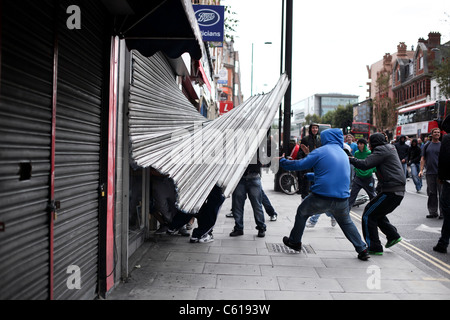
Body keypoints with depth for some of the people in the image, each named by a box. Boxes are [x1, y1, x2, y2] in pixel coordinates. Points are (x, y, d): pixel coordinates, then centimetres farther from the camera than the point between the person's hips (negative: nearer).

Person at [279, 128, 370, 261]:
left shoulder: (320, 151, -5)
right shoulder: (344, 154, 16)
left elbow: (300, 165, -5)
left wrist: (282, 161, 11)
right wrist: (309, 154, 31)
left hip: (321, 197, -5)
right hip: (342, 199, 5)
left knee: (302, 212, 19)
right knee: (346, 222, 27)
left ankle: (295, 241, 29)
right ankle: (362, 249, 23)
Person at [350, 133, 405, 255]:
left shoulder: (382, 150, -10)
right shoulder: (390, 148, 20)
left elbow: (365, 164, -18)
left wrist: (352, 159, -5)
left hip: (391, 191, -10)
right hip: (399, 191, 10)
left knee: (368, 215, -4)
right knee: (378, 214, 25)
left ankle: (375, 247, -2)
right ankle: (393, 236, 24)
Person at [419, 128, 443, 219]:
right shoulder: (427, 146, 12)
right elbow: (423, 159, 11)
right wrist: (421, 170, 1)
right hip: (430, 173, 2)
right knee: (432, 194, 7)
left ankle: (443, 213, 4)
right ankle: (433, 212, 16)